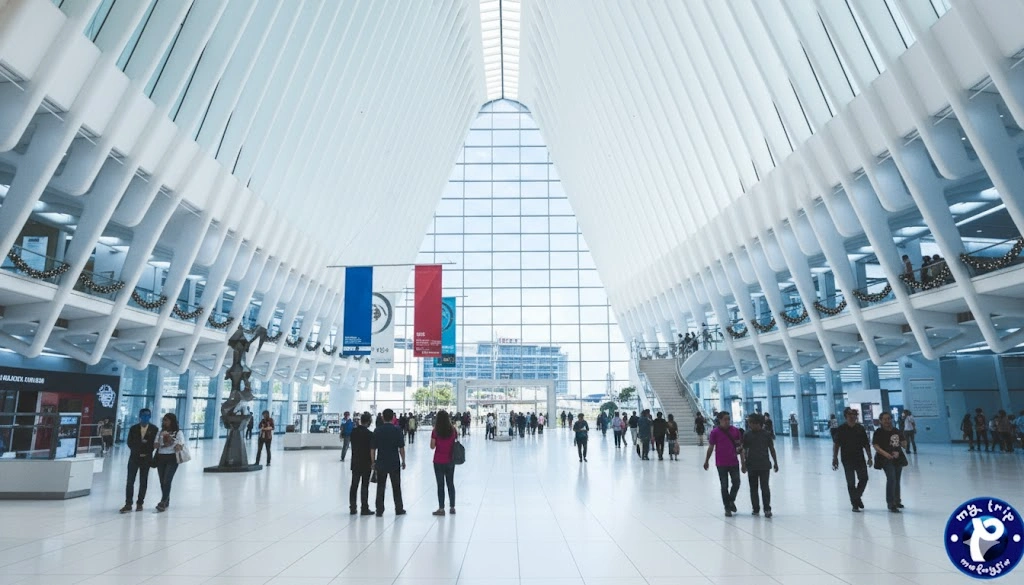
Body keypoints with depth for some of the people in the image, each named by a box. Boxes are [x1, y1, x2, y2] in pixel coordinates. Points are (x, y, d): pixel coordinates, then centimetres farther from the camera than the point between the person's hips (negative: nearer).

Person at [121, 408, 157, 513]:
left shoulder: (154, 429, 0)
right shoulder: (133, 428, 3)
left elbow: (154, 444, -2)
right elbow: (130, 443, 0)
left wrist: (146, 453, -11)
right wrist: (138, 453, -9)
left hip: (146, 458, -1)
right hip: (134, 457, 1)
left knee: (143, 482, 5)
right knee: (130, 481, -4)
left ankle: (140, 503, 13)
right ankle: (128, 504, 0)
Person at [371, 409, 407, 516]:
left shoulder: (377, 430, -3)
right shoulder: (397, 430, -7)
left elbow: (372, 448, -1)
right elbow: (401, 448, -7)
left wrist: (373, 462, 8)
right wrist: (403, 460, 4)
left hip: (381, 463, 1)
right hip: (394, 463, -1)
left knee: (380, 487, 9)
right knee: (396, 487, 10)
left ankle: (379, 510, 10)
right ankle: (399, 509, 17)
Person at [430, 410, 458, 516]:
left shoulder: (435, 431, -11)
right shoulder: (453, 430, -5)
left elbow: (432, 446, -6)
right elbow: (456, 441, 4)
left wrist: (433, 430, -2)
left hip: (438, 461, -3)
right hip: (450, 461, 3)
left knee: (440, 485, 4)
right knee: (450, 483, 14)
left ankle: (441, 509, 7)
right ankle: (452, 507, 20)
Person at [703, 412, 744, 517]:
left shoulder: (735, 430, 0)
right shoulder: (715, 432, -6)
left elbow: (740, 446, 6)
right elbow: (711, 447, 0)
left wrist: (742, 461, 3)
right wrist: (706, 461, 3)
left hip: (734, 462, 2)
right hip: (721, 464, -2)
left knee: (736, 483, 1)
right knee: (724, 486, 4)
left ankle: (731, 500, 29)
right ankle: (727, 508, 17)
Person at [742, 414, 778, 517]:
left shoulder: (766, 434, -3)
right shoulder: (747, 435, 0)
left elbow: (772, 449, 5)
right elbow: (745, 450, 3)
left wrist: (775, 462, 6)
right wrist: (744, 464, -1)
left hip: (764, 465, -2)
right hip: (751, 465, 2)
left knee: (765, 487, -6)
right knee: (753, 488, 8)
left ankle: (767, 509, 2)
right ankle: (756, 509, 18)